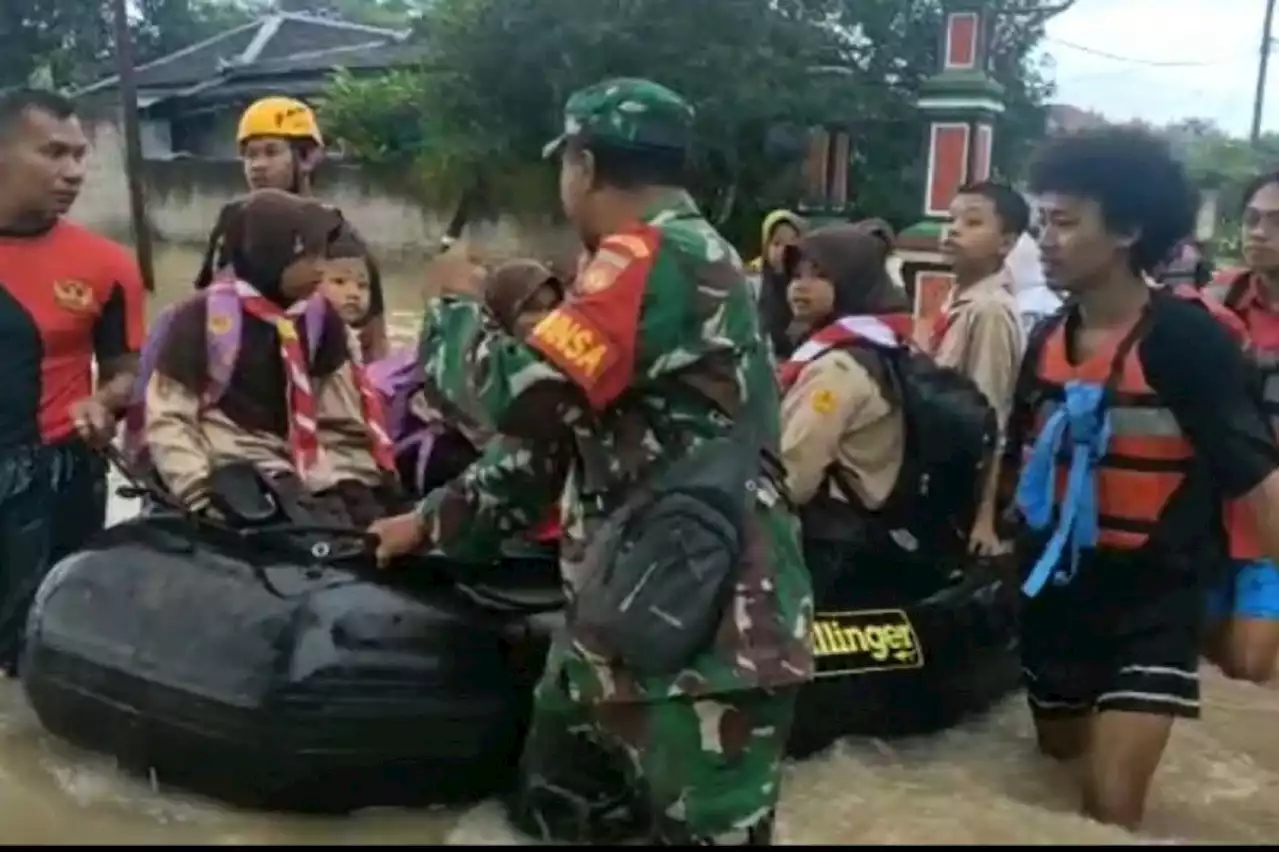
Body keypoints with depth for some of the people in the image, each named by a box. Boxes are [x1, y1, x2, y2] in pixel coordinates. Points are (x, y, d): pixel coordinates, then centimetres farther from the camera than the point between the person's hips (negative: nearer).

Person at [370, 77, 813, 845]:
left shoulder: (656, 258, -14)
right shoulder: (680, 260, 20)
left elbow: (523, 395, -21)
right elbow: (562, 425, 24)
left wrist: (457, 303, 0)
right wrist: (432, 520, 24)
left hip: (707, 627, -10)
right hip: (642, 612, 10)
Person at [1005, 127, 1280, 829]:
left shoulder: (1187, 338, -17)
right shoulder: (1048, 338, 1)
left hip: (1152, 599, -6)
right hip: (1055, 590, 6)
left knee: (1111, 803, -11)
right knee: (1058, 771, 21)